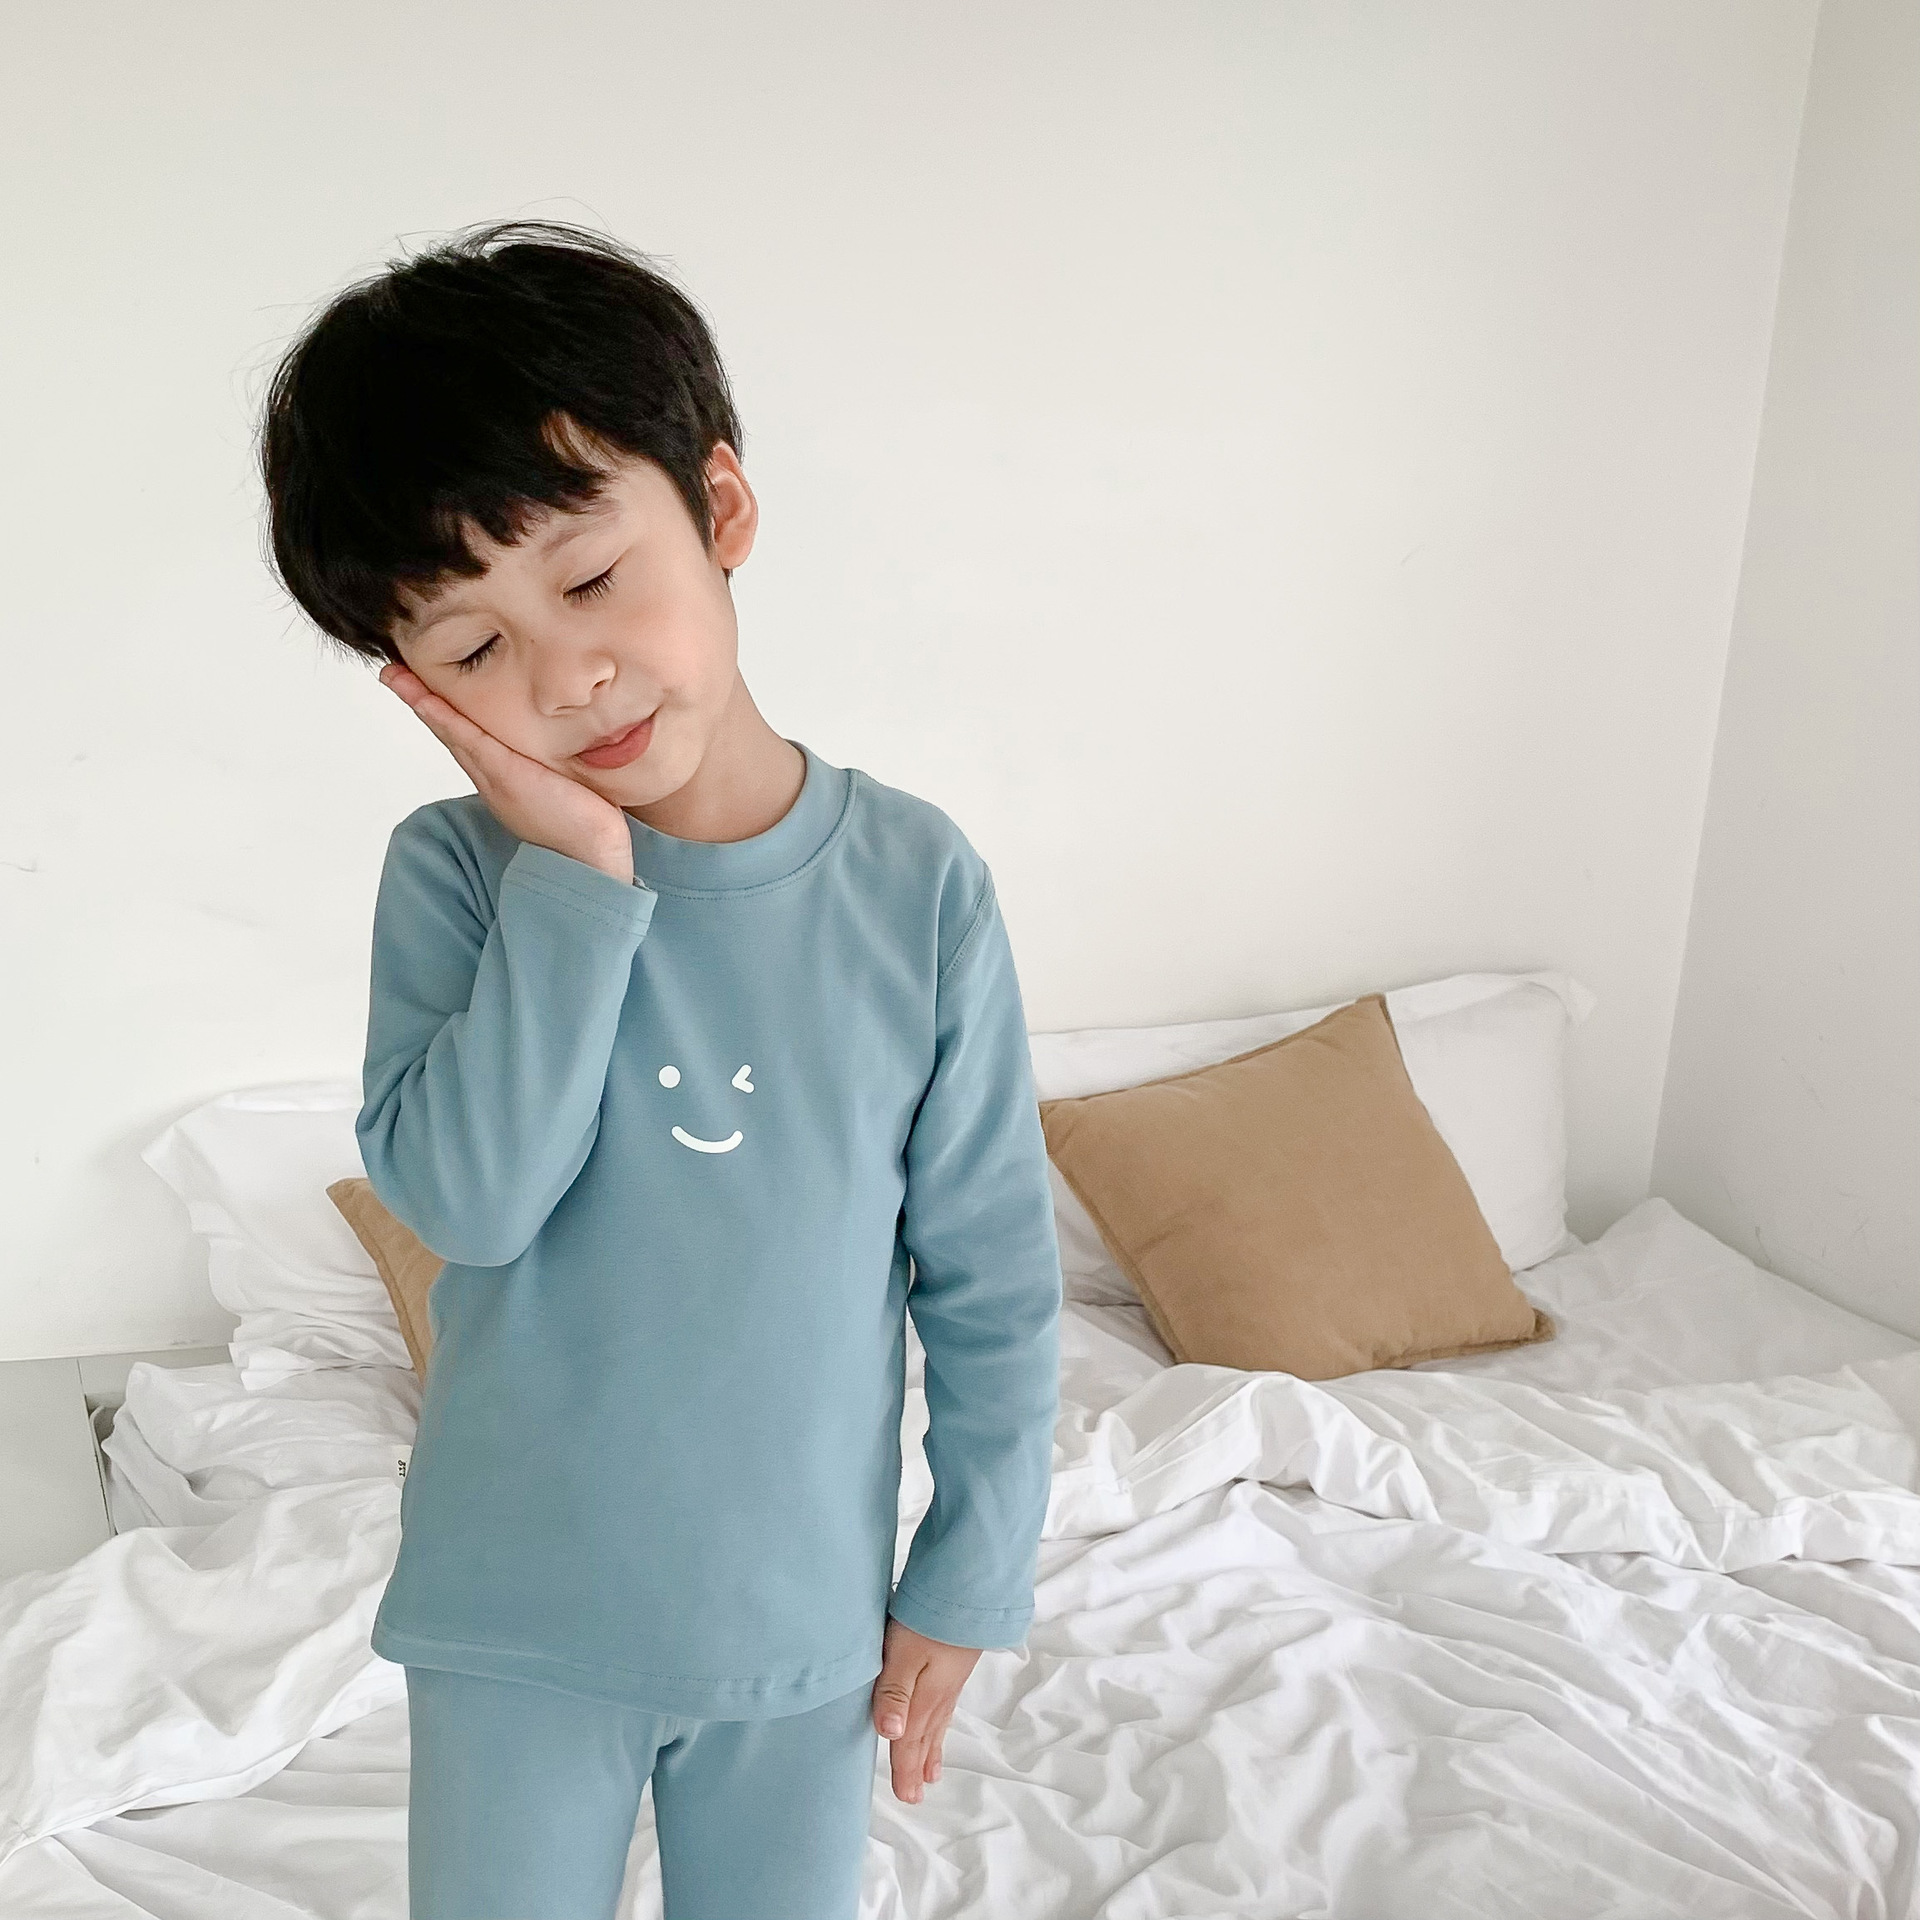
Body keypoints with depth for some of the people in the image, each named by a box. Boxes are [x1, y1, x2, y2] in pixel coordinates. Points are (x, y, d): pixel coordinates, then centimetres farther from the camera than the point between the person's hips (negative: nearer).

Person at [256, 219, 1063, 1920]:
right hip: (518, 1614, 0)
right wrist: (580, 877, -26)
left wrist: (972, 1572, -1)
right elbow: (462, 1197, -24)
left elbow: (992, 1273, -5)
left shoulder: (919, 885, -12)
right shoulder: (459, 873, -12)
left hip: (809, 1614, 1)